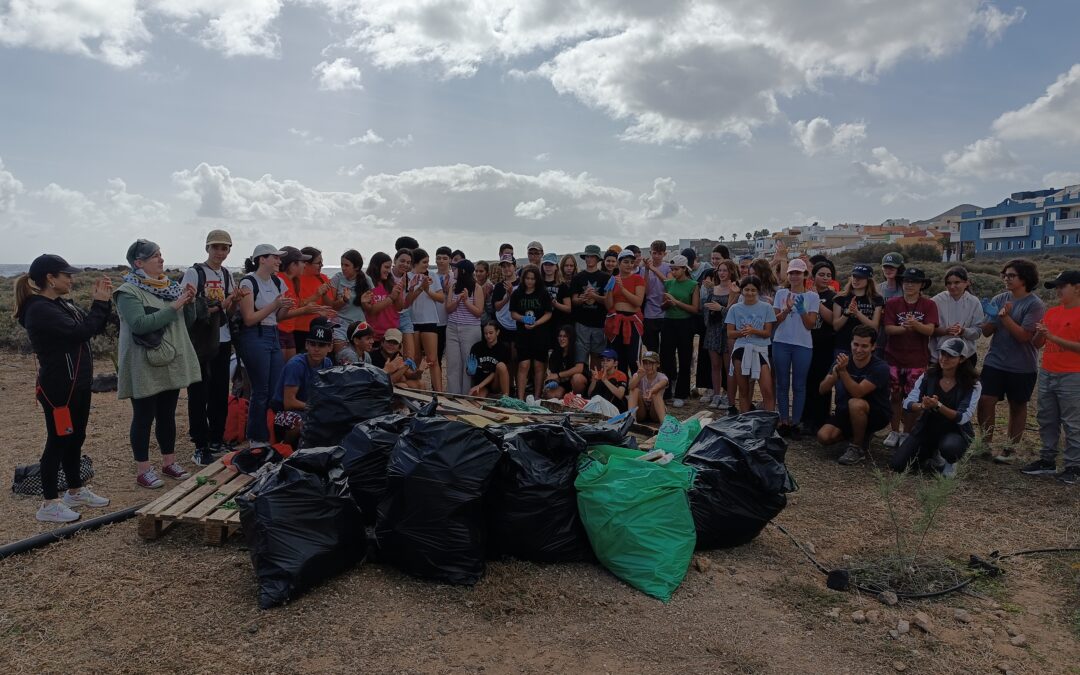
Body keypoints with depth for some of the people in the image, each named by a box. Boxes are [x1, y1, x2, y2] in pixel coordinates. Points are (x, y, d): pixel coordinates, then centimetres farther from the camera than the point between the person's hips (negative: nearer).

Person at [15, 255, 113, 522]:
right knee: (58, 440, -2)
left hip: (78, 383, 9)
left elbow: (96, 328, 13)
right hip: (59, 386, -9)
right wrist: (99, 302, -16)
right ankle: (49, 504, 8)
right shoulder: (40, 309, -18)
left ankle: (75, 491, 30)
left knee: (76, 438, 17)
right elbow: (80, 332, -25)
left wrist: (103, 301, -1)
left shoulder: (63, 304, 10)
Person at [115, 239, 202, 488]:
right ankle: (143, 470, 13)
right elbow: (139, 324, -25)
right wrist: (173, 306, -24)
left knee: (167, 414, 15)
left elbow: (187, 321, 13)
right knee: (144, 418, 3)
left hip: (172, 364, 7)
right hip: (145, 368, -7)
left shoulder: (169, 286, 9)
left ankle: (169, 462, 27)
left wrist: (189, 302, -6)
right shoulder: (128, 292, -12)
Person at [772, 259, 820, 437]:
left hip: (803, 345, -1)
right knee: (782, 384, 6)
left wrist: (801, 308, -18)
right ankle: (783, 421, 14)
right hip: (781, 343, 1)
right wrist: (787, 309, -17)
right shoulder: (781, 293, 5)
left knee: (799, 385, 4)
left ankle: (795, 422, 11)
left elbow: (810, 324, -4)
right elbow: (776, 320, 1)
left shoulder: (812, 296, 1)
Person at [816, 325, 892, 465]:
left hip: (876, 415, -5)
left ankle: (858, 448, -14)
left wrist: (843, 371, -42)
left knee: (855, 403, -37)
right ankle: (862, 435, 12)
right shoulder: (843, 360, -6)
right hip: (846, 413, 5)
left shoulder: (880, 367, -20)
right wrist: (834, 374, -32)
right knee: (824, 437, -18)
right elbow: (822, 390, -13)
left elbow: (858, 393, -31)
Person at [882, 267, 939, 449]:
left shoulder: (929, 305, -1)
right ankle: (894, 432, 17)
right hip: (894, 357, 1)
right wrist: (904, 328, -27)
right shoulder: (892, 304, 0)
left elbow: (930, 330, -13)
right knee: (895, 396, 6)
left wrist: (916, 324, -33)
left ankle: (907, 434, 16)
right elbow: (888, 328, -8)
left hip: (917, 360, -1)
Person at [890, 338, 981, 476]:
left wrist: (938, 406, -37)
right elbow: (908, 404, -12)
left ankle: (948, 463, -1)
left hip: (954, 432, -3)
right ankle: (927, 453, 22)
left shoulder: (972, 385, -11)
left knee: (949, 446, -41)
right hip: (926, 429, 3)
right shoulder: (928, 376, -5)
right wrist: (922, 406, -35)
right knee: (896, 465, -12)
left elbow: (963, 418, -21)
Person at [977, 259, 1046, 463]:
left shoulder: (1035, 305, -10)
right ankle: (986, 443, 10)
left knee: (1017, 406, 11)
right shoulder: (999, 299, 4)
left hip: (1022, 367, -3)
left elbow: (1024, 336, -18)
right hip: (995, 362, 3)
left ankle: (1011, 448, 22)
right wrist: (994, 316, -15)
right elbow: (986, 331, 3)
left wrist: (1005, 316, -22)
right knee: (985, 401, -5)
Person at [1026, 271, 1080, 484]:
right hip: (1046, 374, 7)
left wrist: (1053, 337, -20)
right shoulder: (1051, 312, 10)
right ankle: (1047, 460, 22)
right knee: (1046, 420, 13)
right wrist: (1040, 333, -8)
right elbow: (1037, 344, 12)